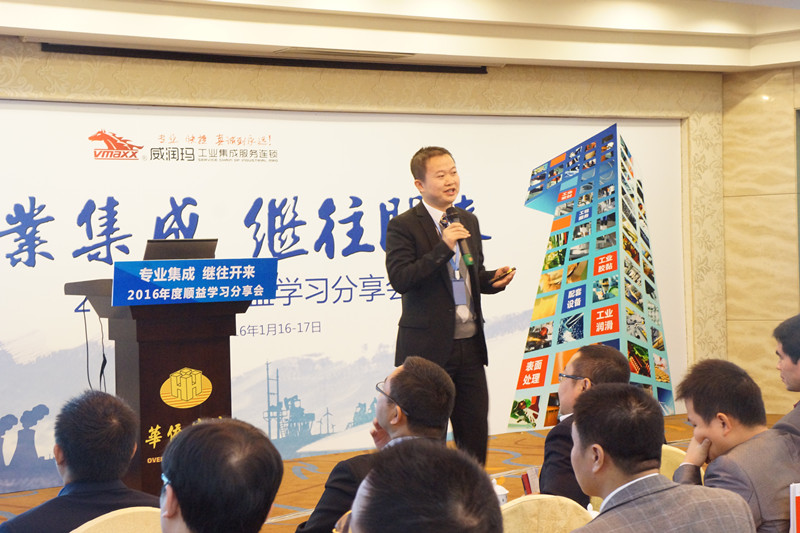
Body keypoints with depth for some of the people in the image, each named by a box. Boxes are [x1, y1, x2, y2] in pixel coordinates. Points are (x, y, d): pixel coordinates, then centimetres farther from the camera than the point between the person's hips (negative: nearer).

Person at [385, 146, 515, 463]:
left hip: (470, 344, 6)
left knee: (476, 431, 8)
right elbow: (399, 279, -20)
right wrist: (443, 248, -25)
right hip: (428, 347, -6)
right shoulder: (403, 226, -7)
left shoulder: (468, 221, 14)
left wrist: (494, 279, 2)